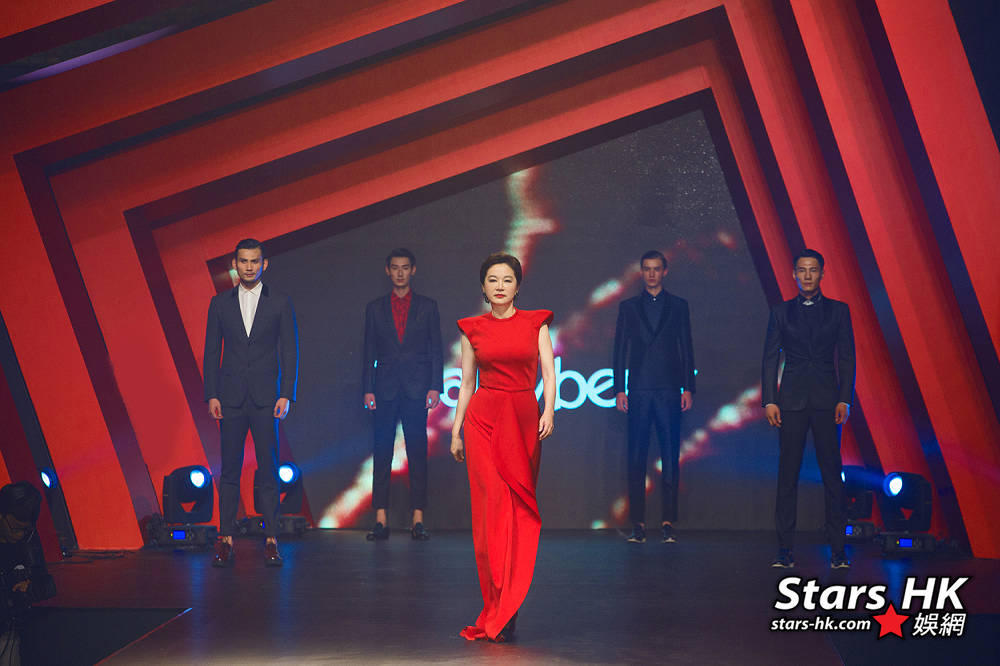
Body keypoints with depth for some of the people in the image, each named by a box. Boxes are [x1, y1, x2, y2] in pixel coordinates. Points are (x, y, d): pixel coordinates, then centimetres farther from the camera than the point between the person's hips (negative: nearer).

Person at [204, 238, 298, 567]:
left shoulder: (280, 303, 4)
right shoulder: (220, 303, 9)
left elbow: (290, 351, 3)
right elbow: (211, 351, 9)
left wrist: (286, 395, -6)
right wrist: (211, 395, 0)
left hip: (265, 397, -1)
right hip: (231, 397, 1)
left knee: (268, 469, 0)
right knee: (230, 469, 3)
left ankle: (271, 540, 4)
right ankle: (226, 538, 6)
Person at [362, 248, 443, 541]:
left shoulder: (427, 306, 9)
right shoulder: (375, 308, 11)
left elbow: (436, 350, 6)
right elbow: (369, 352, 10)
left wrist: (435, 387, -4)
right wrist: (368, 390, 1)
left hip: (417, 389, -1)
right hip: (385, 390, 1)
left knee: (417, 453, -2)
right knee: (382, 453, -1)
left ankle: (418, 519, 0)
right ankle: (381, 519, 1)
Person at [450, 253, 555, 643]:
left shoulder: (535, 323, 7)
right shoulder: (472, 329, 8)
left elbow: (549, 373, 1)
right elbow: (466, 383, 11)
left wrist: (549, 411, -16)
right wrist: (456, 431, 8)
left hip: (524, 422, 1)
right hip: (483, 420, 0)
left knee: (520, 511, 0)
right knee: (493, 507, -7)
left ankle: (503, 609, 9)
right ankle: (500, 609, -2)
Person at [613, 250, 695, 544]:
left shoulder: (678, 306, 11)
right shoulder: (628, 306, 12)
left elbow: (687, 349, 8)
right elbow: (620, 350, 8)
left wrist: (688, 388, -1)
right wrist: (619, 389, -1)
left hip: (669, 390, 0)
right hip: (639, 390, 0)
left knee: (670, 457, -2)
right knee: (636, 458, -1)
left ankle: (667, 522, 1)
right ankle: (637, 523, 2)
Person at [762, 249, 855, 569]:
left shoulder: (838, 310, 10)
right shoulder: (781, 312, 11)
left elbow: (847, 358, 7)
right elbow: (770, 359, 8)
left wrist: (844, 399, -4)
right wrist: (769, 401, -1)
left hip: (827, 400, 0)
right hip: (792, 401, 0)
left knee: (832, 473, -2)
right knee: (787, 474, -1)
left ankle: (837, 548, 2)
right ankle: (785, 548, 2)